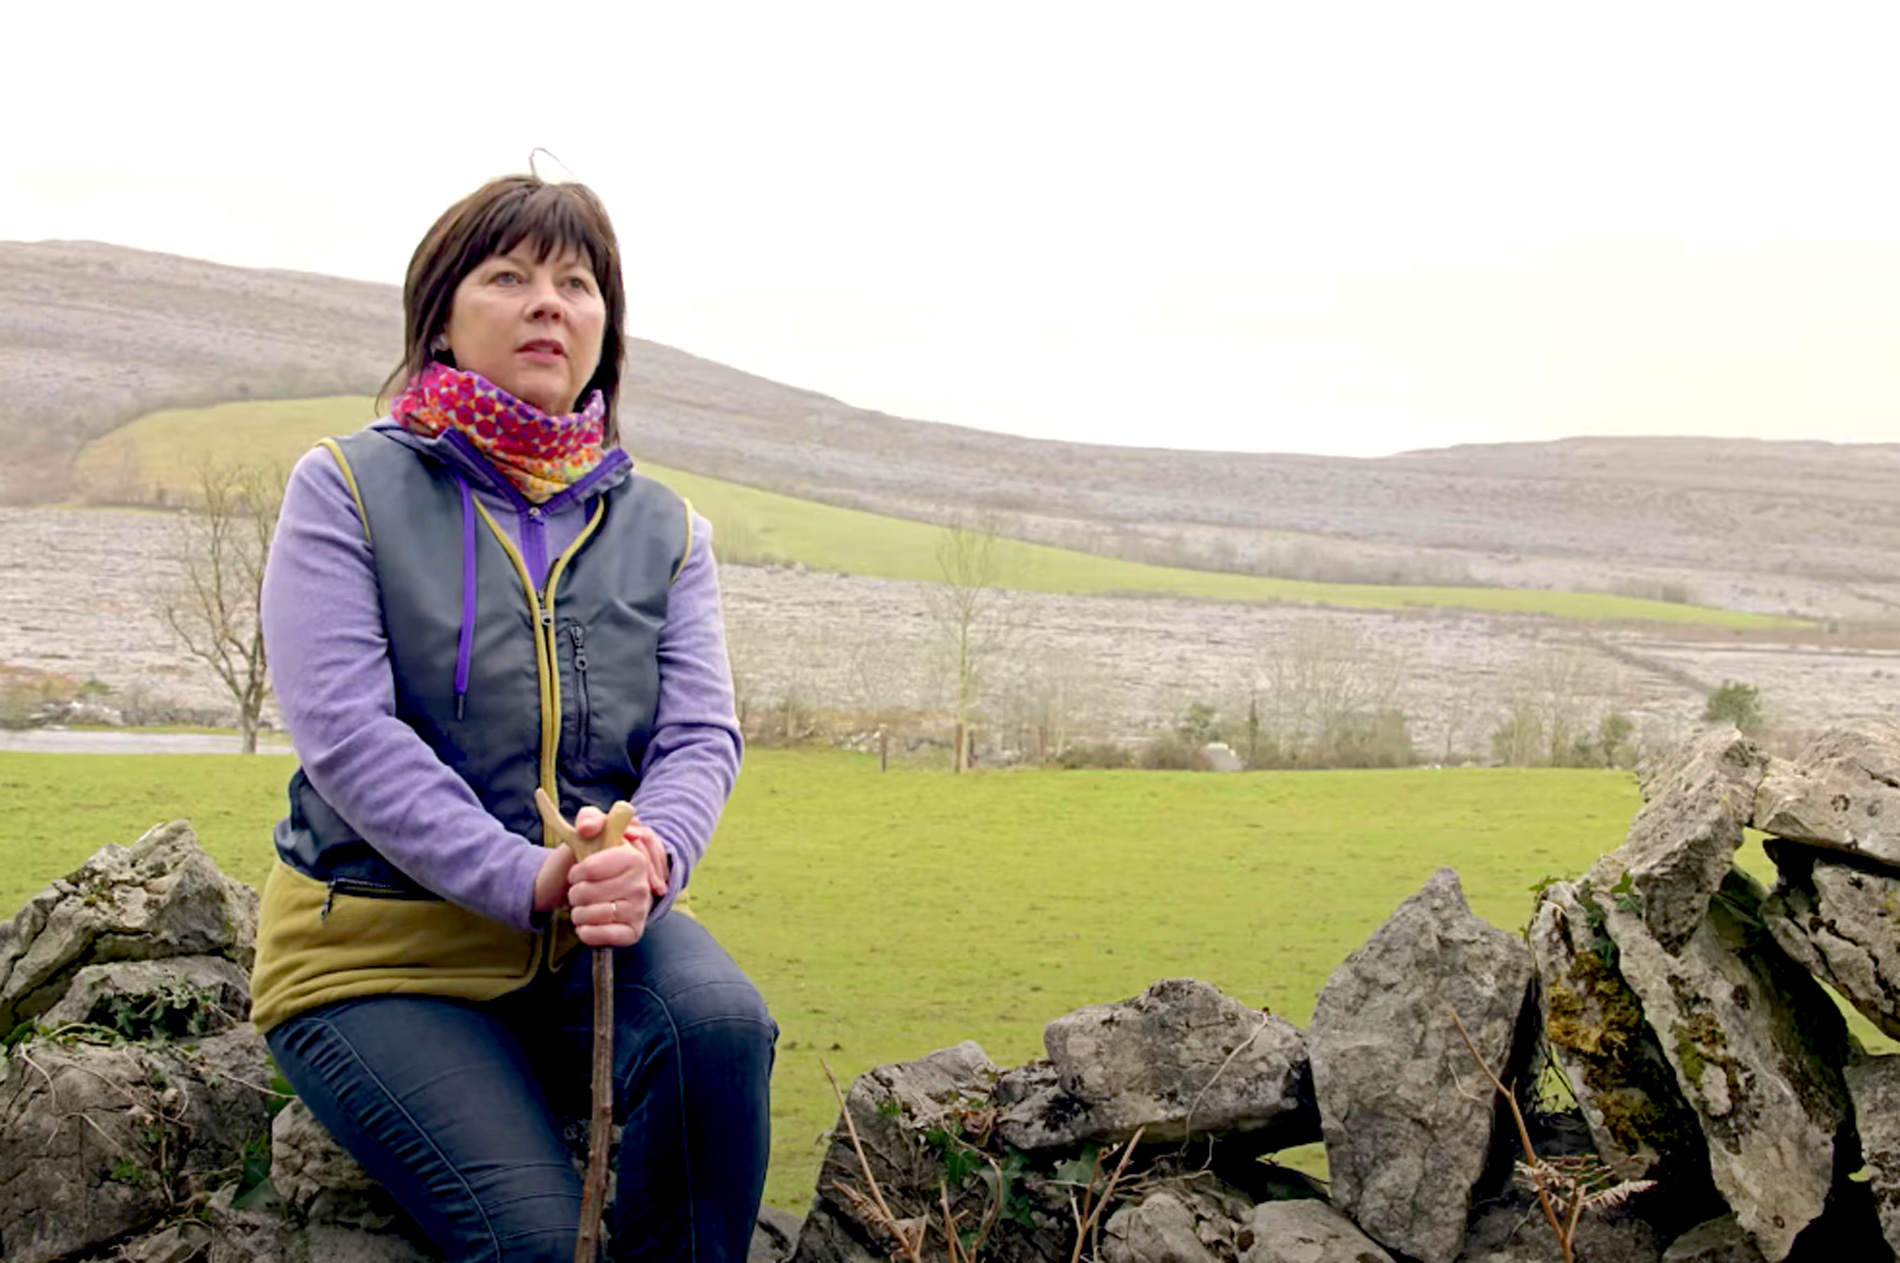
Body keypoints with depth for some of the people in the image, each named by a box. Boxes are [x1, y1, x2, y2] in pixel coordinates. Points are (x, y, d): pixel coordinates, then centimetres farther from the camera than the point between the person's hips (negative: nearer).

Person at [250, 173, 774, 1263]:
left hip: (598, 925, 3)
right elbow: (343, 730, -14)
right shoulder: (349, 488, -2)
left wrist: (650, 854, -24)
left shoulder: (660, 524, 10)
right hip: (377, 942, -3)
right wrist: (530, 880, -24)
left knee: (720, 1019, -29)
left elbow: (702, 732, 0)